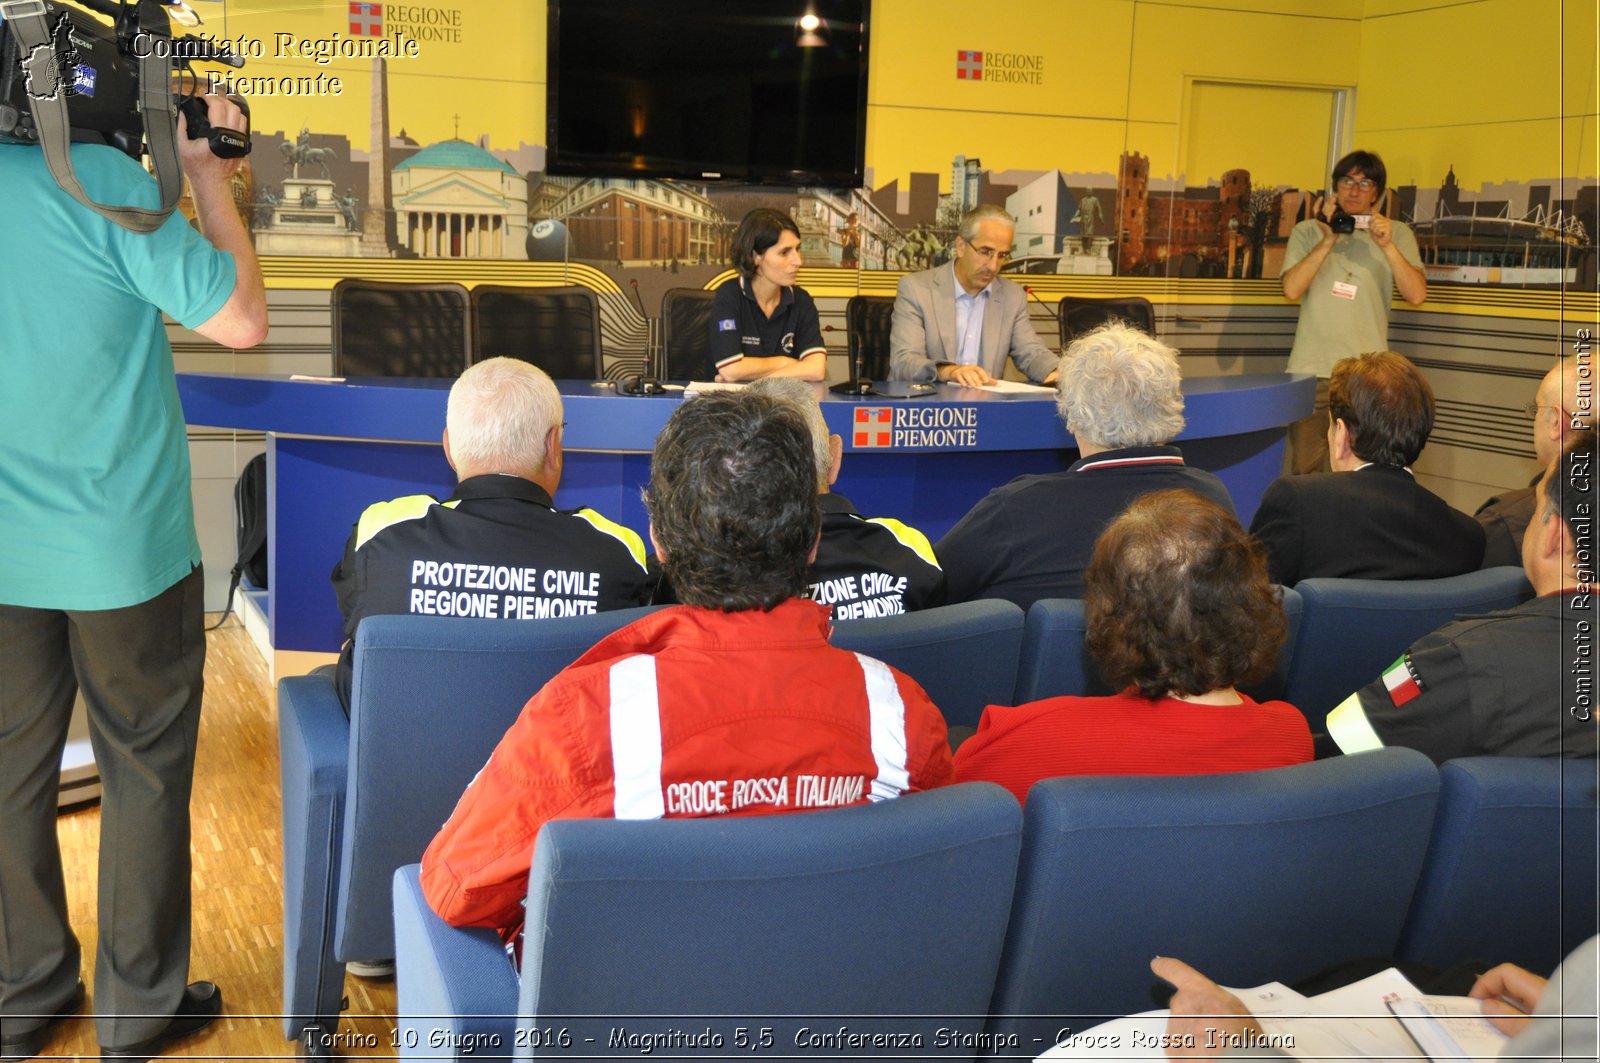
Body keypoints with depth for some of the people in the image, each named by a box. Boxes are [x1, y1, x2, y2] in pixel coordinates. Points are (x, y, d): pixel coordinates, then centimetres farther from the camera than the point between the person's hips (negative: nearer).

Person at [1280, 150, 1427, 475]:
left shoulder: (1397, 234, 11)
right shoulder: (1307, 232, 12)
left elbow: (1416, 295, -1)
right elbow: (1292, 289, -3)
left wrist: (1387, 245, -11)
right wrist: (1328, 240, -9)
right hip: (1310, 370, 1)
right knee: (1305, 470, 1)